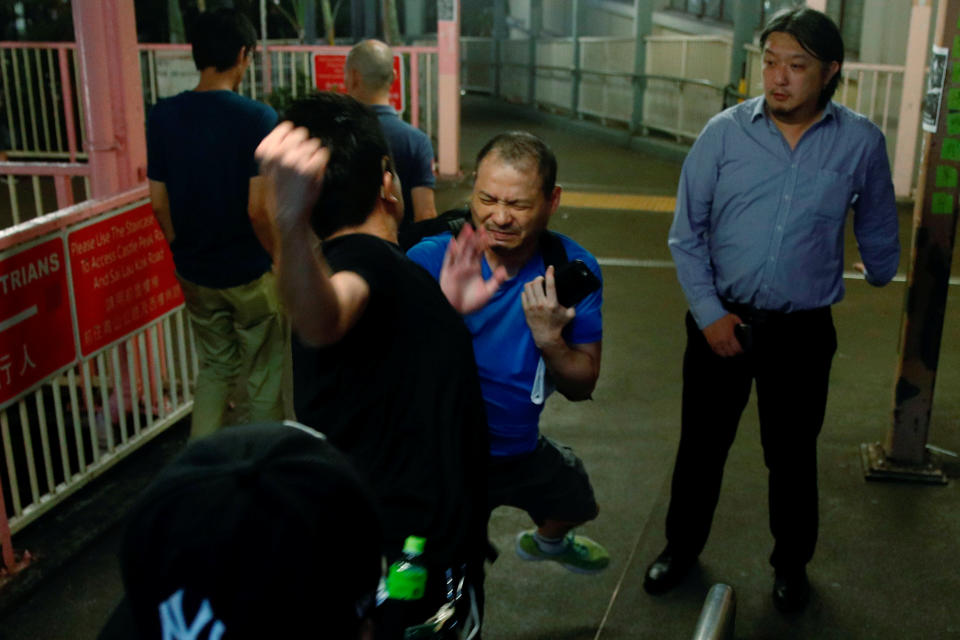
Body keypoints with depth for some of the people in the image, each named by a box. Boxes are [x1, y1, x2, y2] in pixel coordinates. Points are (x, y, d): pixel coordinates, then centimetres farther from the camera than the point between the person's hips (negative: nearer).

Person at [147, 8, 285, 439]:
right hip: (251, 274, -5)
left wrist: (183, 258, 14)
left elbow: (159, 204, 0)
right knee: (264, 379, 13)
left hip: (197, 273, 5)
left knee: (214, 367, 24)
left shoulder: (163, 116, -4)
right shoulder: (257, 118, -19)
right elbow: (259, 210, -23)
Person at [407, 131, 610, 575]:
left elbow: (581, 388, -8)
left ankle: (546, 542, 68)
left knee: (576, 504, 31)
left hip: (523, 446, 5)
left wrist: (549, 338, -28)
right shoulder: (430, 259, -22)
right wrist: (445, 310, -49)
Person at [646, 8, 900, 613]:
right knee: (701, 446, 13)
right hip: (720, 321, 0)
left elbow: (877, 229, 12)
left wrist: (881, 275, 27)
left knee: (792, 454, 14)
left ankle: (792, 564, 37)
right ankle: (682, 547, 36)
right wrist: (708, 312, -8)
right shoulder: (724, 132, -7)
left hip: (803, 331, 0)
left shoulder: (862, 142, -6)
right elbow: (687, 232, -2)